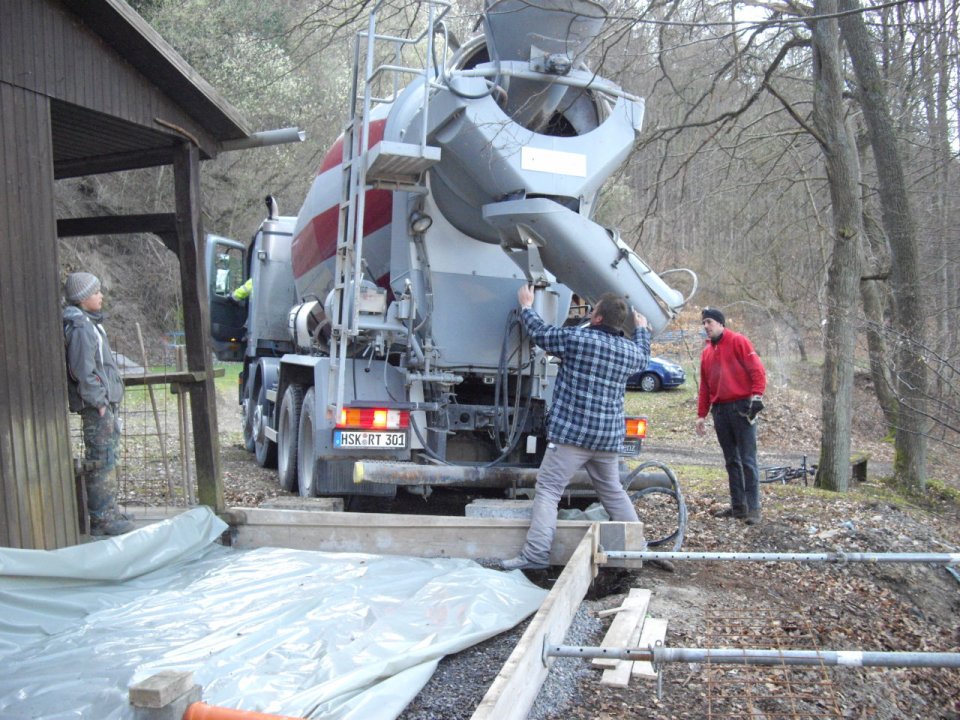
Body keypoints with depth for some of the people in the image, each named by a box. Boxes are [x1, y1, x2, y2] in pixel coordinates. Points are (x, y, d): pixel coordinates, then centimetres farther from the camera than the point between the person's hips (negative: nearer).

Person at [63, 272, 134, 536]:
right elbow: (83, 371, -22)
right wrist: (98, 402, -18)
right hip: (96, 406, -10)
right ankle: (101, 519, 1)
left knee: (106, 458, 16)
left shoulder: (89, 323, 15)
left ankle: (107, 511, 27)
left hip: (105, 402, 10)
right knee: (101, 460, -5)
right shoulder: (80, 328, -17)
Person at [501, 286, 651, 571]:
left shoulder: (576, 338, -8)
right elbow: (642, 358, 33)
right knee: (613, 492, 21)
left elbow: (539, 332, 6)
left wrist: (527, 306, 24)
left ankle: (536, 553, -11)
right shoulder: (630, 350, 8)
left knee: (548, 489, -5)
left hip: (571, 432, -6)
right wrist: (642, 329, 51)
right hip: (609, 438, 6)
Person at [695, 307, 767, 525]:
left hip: (741, 408, -7)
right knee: (731, 461, 9)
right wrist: (701, 415, 15)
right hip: (720, 411, 7)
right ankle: (738, 506, 15)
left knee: (747, 460, -7)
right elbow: (704, 386, 19)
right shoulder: (707, 351, 18)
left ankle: (753, 508, -5)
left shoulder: (738, 341, -2)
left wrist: (756, 396, -18)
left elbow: (757, 369, -9)